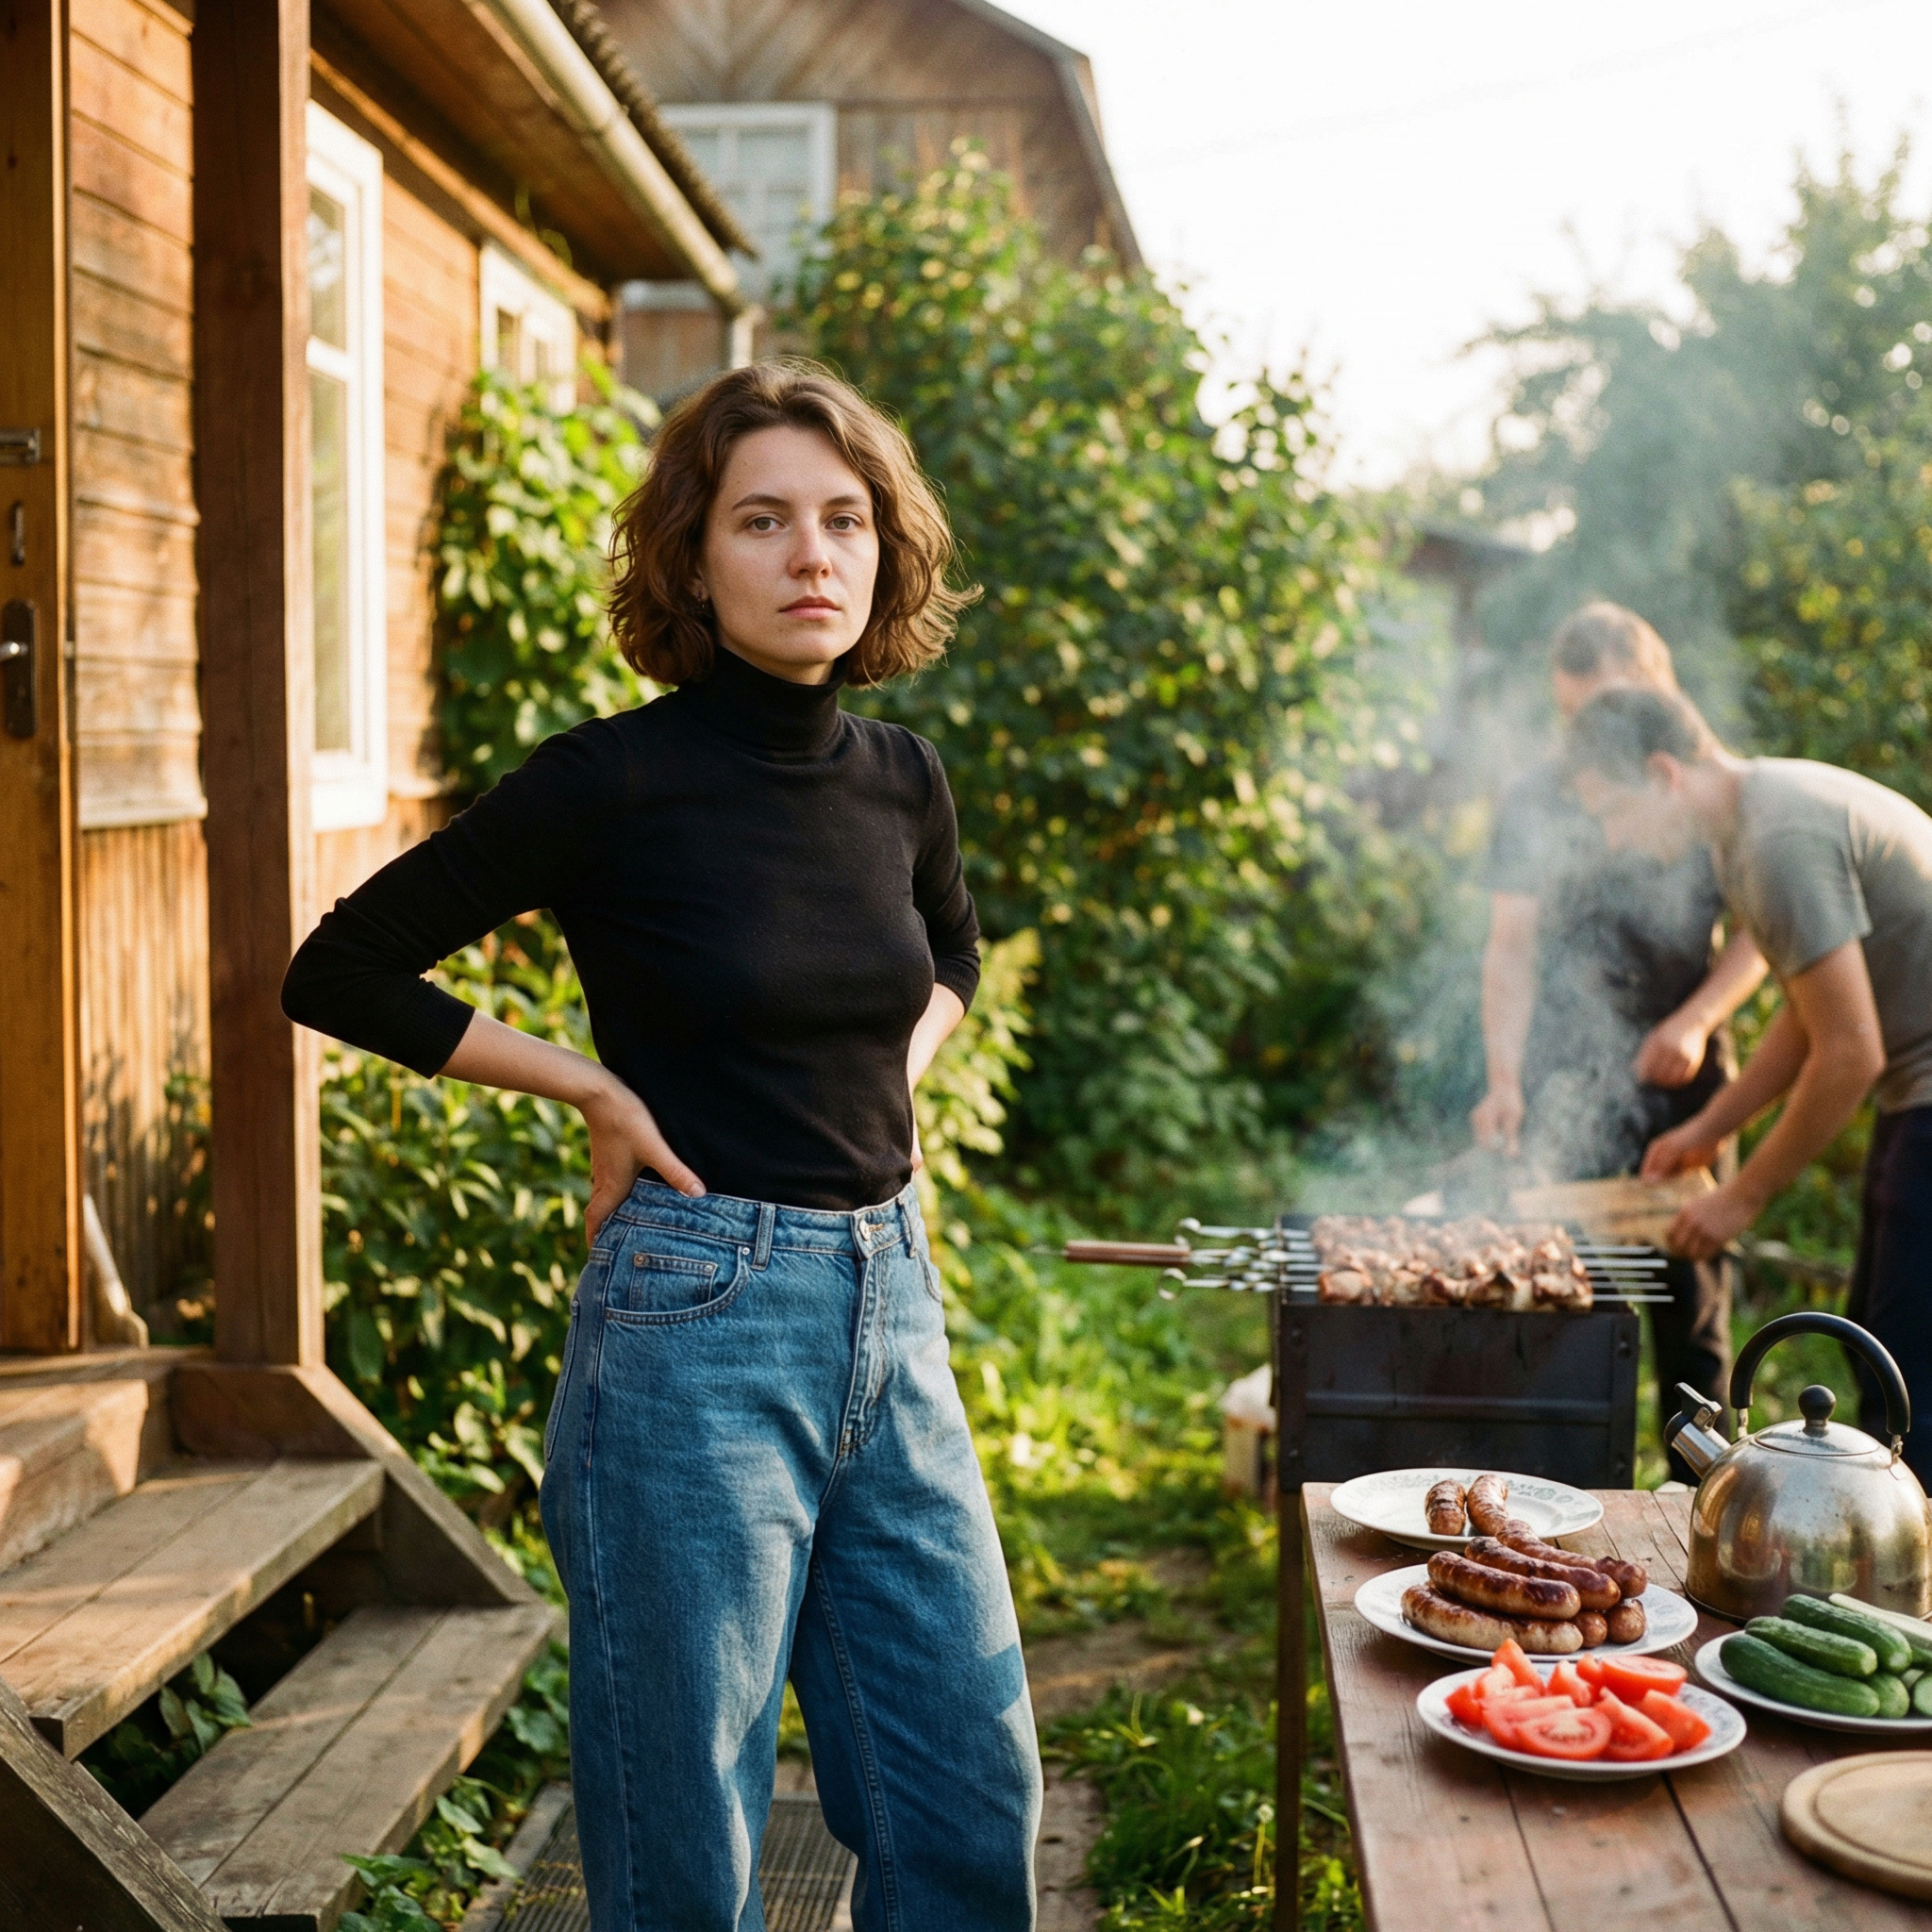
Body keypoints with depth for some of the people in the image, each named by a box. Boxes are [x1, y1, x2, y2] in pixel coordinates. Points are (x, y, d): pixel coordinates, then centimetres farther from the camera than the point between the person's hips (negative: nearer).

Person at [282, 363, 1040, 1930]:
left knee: (972, 1798, 13)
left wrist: (889, 1083, 10)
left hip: (891, 1308, 6)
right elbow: (340, 973, -4)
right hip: (698, 1318, -6)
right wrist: (598, 1091, -7)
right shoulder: (616, 783, -11)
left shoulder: (900, 781, 5)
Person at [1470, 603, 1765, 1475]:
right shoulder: (1534, 799, 3)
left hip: (1682, 1070, 0)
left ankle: (1699, 1481, 16)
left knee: (1692, 1282, 4)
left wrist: (1695, 1019, -12)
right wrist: (1504, 1079, -10)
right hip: (1566, 1074, 0)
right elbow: (1510, 948, 1)